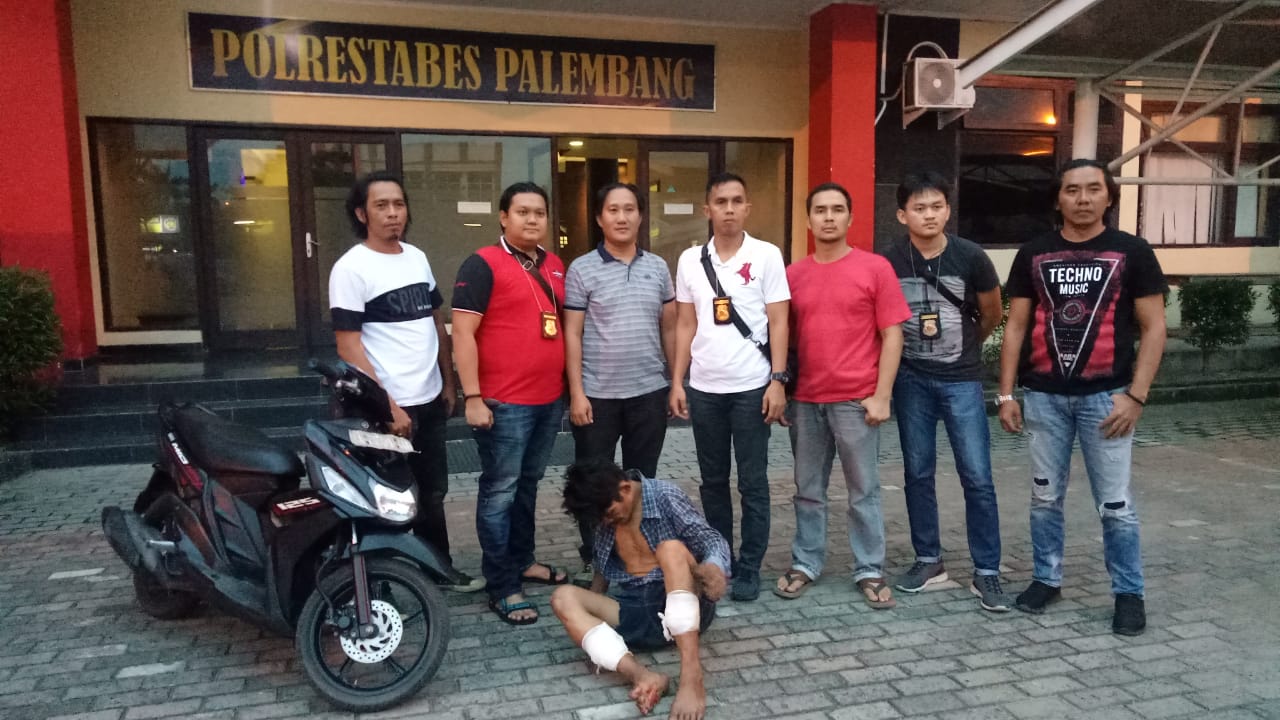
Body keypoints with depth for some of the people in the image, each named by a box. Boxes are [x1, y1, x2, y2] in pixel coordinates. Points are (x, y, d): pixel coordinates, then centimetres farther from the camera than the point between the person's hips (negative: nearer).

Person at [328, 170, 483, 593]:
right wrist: (386, 405, -20)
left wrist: (449, 382, 13)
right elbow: (347, 344, -17)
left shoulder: (417, 258, 9)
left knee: (431, 494, 19)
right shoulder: (351, 268, -13)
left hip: (429, 400, 7)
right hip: (389, 407, -7)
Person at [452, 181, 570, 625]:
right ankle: (502, 589, 10)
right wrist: (472, 397, -18)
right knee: (499, 492, 2)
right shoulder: (483, 264, -9)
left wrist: (571, 386, 18)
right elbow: (463, 332, -14)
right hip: (503, 403, -7)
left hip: (550, 399, 7)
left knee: (528, 485, 19)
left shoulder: (555, 266, 12)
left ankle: (522, 561, 35)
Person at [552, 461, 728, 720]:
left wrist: (713, 568, -33)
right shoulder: (605, 514, 8)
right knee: (563, 597, -17)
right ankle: (642, 676, -39)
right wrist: (590, 610, 6)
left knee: (670, 548, -32)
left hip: (682, 604, -5)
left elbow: (713, 540, -12)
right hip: (635, 609, 5)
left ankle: (692, 676, -41)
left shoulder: (664, 496, -6)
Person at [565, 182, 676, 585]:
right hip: (598, 394, -2)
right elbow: (572, 334, -4)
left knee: (642, 479, 13)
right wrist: (577, 392, -9)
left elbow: (669, 328, 11)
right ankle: (591, 559, 23)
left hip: (649, 392, 3)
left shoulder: (657, 267, 7)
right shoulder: (582, 269, -3)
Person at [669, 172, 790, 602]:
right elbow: (685, 325, 9)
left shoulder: (767, 256, -1)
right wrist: (677, 381, 4)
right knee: (713, 481, 12)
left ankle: (749, 568, 15)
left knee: (752, 482, 4)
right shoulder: (690, 260, 6)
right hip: (703, 388, 3)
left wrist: (778, 380, -9)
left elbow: (778, 322, -2)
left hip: (752, 387, -3)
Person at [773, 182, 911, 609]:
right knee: (808, 490, 12)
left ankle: (870, 572, 19)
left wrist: (881, 395, -8)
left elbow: (892, 335, -3)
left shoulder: (875, 268, -1)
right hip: (805, 400, 3)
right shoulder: (792, 274, 7)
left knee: (863, 491, 7)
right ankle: (805, 564, 24)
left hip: (857, 400, -3)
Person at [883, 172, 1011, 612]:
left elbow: (992, 315, 8)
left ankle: (986, 573, 10)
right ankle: (928, 561, 23)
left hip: (961, 380, -1)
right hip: (911, 381, 1)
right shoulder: (888, 262, -6)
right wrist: (912, 349, 8)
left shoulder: (971, 257, -7)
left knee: (977, 477, -1)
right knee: (918, 473, 9)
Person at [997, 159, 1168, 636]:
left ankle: (1129, 593, 20)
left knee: (1115, 503, 4)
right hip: (1044, 396, 2)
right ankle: (1046, 578, 27)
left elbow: (1153, 329, 0)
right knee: (1045, 496, 11)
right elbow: (1016, 327, 7)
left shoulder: (1132, 253, 1)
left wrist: (1135, 395, -9)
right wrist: (1006, 393, 2)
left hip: (1106, 396, -2)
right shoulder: (1033, 255, 5)